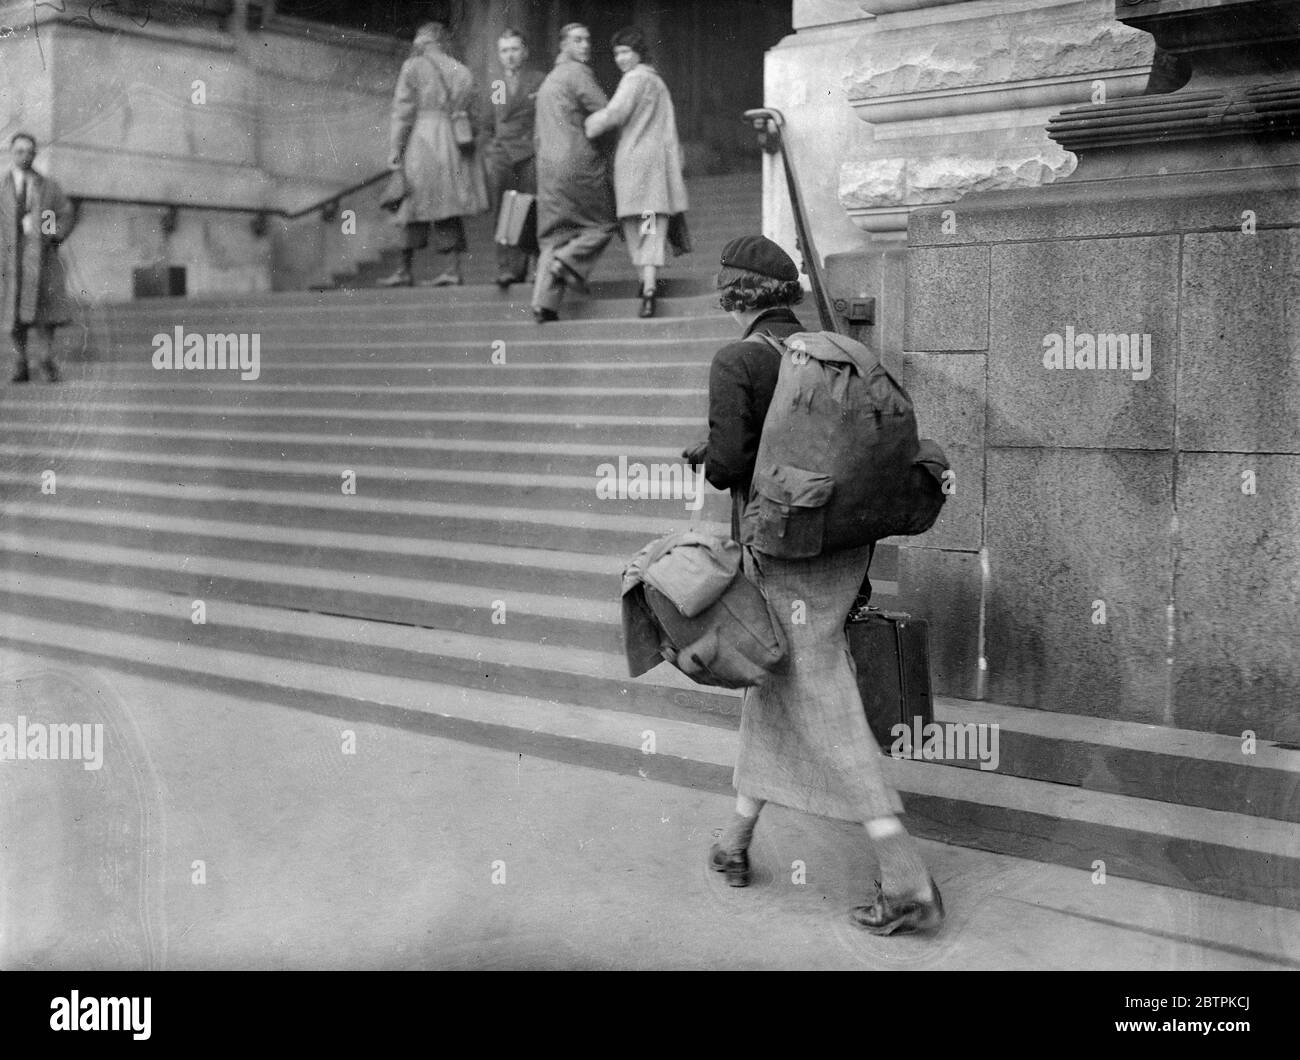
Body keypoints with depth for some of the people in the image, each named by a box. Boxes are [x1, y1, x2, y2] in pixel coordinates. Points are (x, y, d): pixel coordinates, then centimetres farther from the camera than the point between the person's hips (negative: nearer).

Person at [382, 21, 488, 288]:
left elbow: (403, 110, -6)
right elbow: (466, 111, 12)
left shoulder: (413, 66, 0)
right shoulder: (460, 71, 16)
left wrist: (394, 149, -6)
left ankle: (406, 270, 3)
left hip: (423, 139, -5)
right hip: (454, 143, 5)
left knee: (415, 206, 0)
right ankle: (453, 268, -3)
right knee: (447, 208, 5)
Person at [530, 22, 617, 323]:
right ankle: (567, 260, -12)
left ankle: (543, 302, -1)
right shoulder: (579, 73, -6)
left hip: (548, 167, 8)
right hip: (580, 164, -8)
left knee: (554, 236, 8)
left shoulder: (548, 80, 23)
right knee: (602, 225, 8)